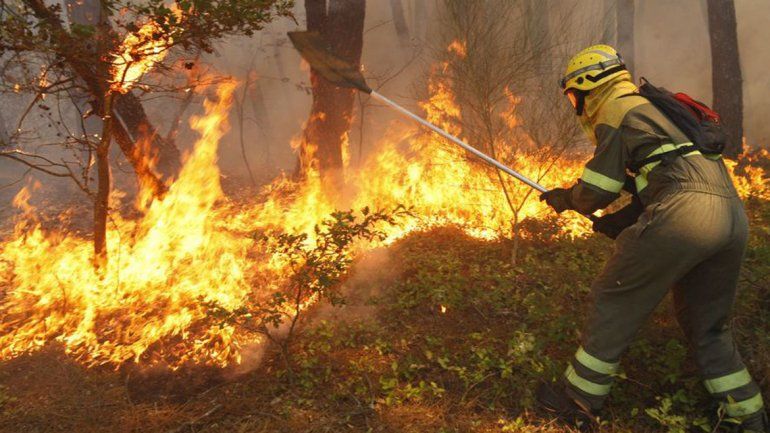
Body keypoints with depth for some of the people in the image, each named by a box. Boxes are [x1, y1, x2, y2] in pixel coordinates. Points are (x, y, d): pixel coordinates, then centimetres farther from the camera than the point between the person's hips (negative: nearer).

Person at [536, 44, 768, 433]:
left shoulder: (615, 112, 3)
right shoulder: (649, 108, 31)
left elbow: (595, 193, 0)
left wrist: (563, 198, 20)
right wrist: (621, 220, 24)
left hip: (684, 212, -9)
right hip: (733, 216, 9)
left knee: (614, 301, 4)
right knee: (707, 326, 21)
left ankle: (577, 401, 11)